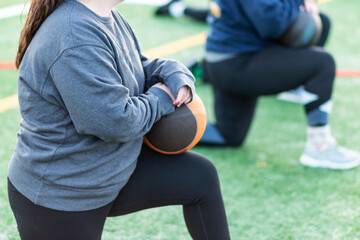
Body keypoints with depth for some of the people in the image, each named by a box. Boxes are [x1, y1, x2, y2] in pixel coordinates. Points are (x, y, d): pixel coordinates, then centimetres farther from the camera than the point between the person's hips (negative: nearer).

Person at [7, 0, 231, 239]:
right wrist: (160, 99, -13)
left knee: (200, 177, 7)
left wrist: (177, 75, -6)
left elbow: (140, 66, 17)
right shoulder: (77, 38, -32)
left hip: (111, 171, 10)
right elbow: (116, 122, -32)